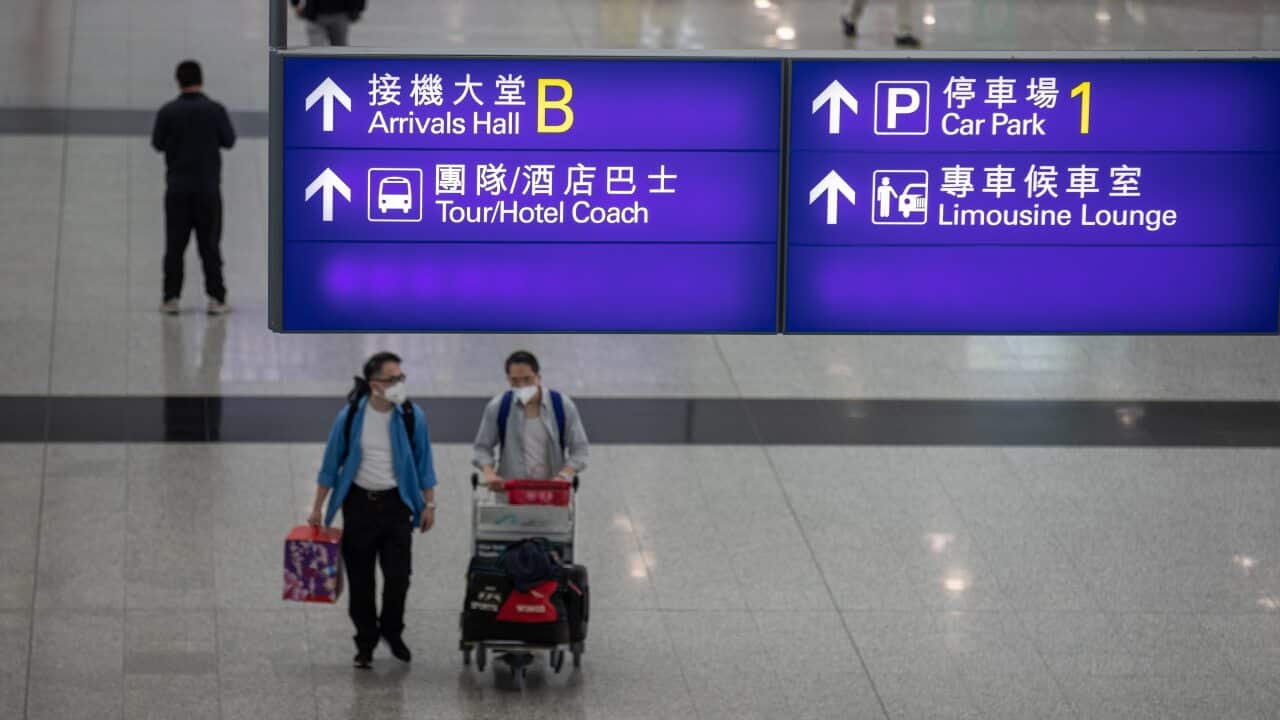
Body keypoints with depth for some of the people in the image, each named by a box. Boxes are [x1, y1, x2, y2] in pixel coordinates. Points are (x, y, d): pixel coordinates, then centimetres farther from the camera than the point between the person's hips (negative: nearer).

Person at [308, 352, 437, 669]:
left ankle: (392, 632, 21)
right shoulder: (350, 417, -6)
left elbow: (424, 463, 6)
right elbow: (331, 464, 2)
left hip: (396, 504, 0)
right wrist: (317, 509, 2)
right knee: (360, 579, 5)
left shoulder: (412, 417, -4)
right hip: (359, 503, 0)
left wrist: (429, 504, 5)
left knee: (398, 576, -4)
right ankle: (365, 642, 19)